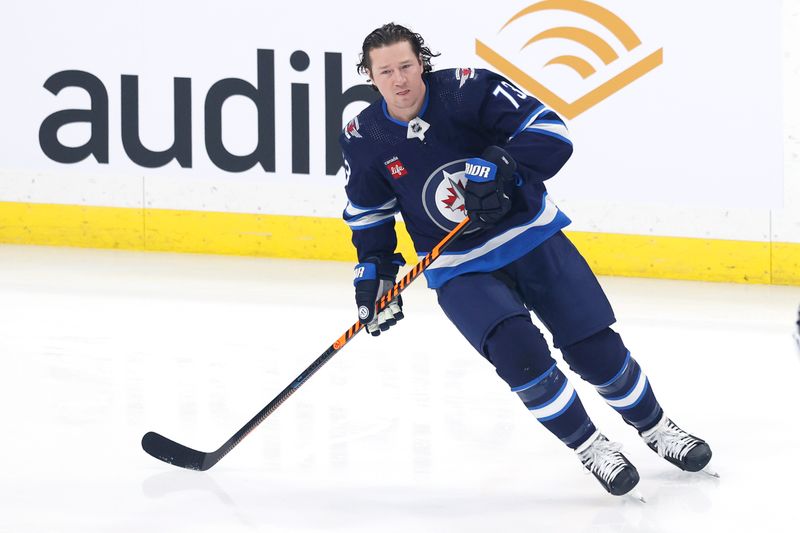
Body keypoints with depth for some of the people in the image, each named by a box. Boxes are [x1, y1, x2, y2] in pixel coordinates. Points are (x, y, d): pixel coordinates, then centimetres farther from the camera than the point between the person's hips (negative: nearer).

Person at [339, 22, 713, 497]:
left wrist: (503, 167, -35)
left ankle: (654, 426, 25)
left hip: (532, 236, 0)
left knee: (596, 346, 0)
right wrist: (373, 274, 0)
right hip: (459, 269, 1)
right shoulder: (364, 139, -7)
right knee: (518, 350, -23)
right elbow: (369, 213, 9)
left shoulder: (469, 90, -17)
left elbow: (550, 132, -21)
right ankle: (588, 446, -6)